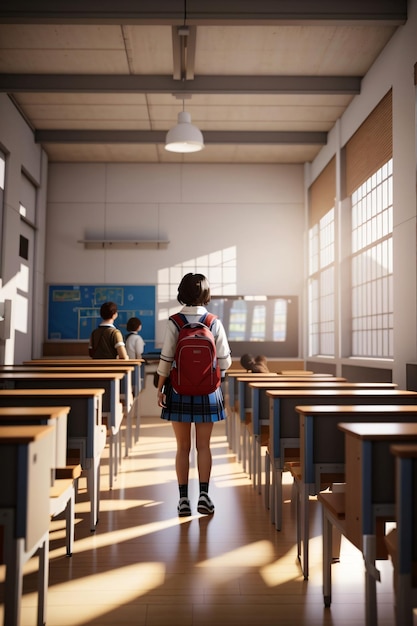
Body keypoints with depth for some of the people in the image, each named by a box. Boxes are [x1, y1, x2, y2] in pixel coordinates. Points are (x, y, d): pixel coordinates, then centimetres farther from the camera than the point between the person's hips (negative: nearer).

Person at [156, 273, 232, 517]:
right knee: (204, 446, 12)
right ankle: (204, 496, 14)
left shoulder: (174, 322, -8)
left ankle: (184, 499, 14)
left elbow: (166, 358, -8)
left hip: (179, 390, 0)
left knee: (183, 447, 10)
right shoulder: (215, 323, -6)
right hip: (207, 390, 1)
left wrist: (160, 388, 2)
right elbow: (225, 361, -3)